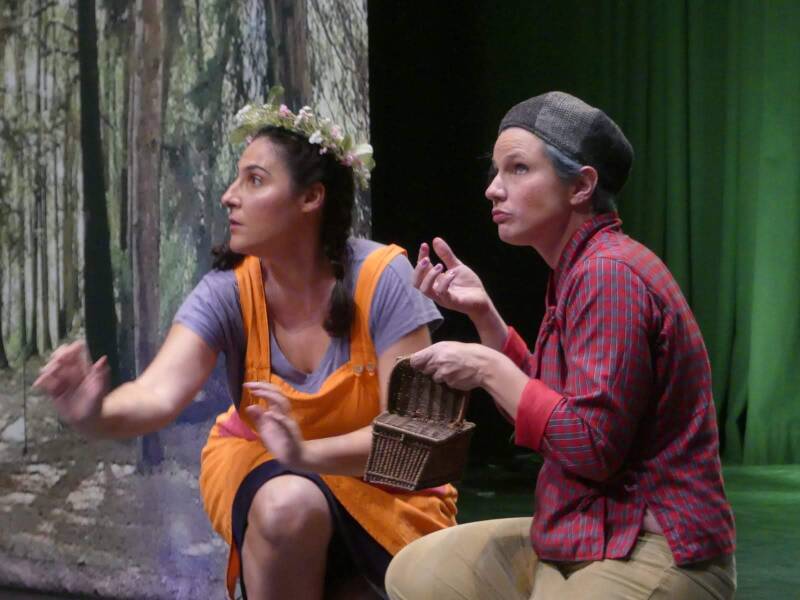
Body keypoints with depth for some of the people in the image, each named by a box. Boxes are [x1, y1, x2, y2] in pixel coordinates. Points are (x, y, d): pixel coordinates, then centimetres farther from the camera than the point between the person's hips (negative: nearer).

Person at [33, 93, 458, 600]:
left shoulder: (381, 279, -22)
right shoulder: (230, 290, -16)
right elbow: (160, 395, -28)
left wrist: (308, 454, -41)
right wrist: (97, 415, -51)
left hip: (379, 480, -1)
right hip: (262, 468, 1)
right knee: (289, 505, -33)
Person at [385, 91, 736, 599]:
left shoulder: (609, 273, -19)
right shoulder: (582, 269, 13)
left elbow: (591, 446, -24)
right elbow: (546, 406, 16)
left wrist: (488, 369, -14)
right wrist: (481, 312, 7)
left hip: (652, 554, -10)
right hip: (584, 537, 10)